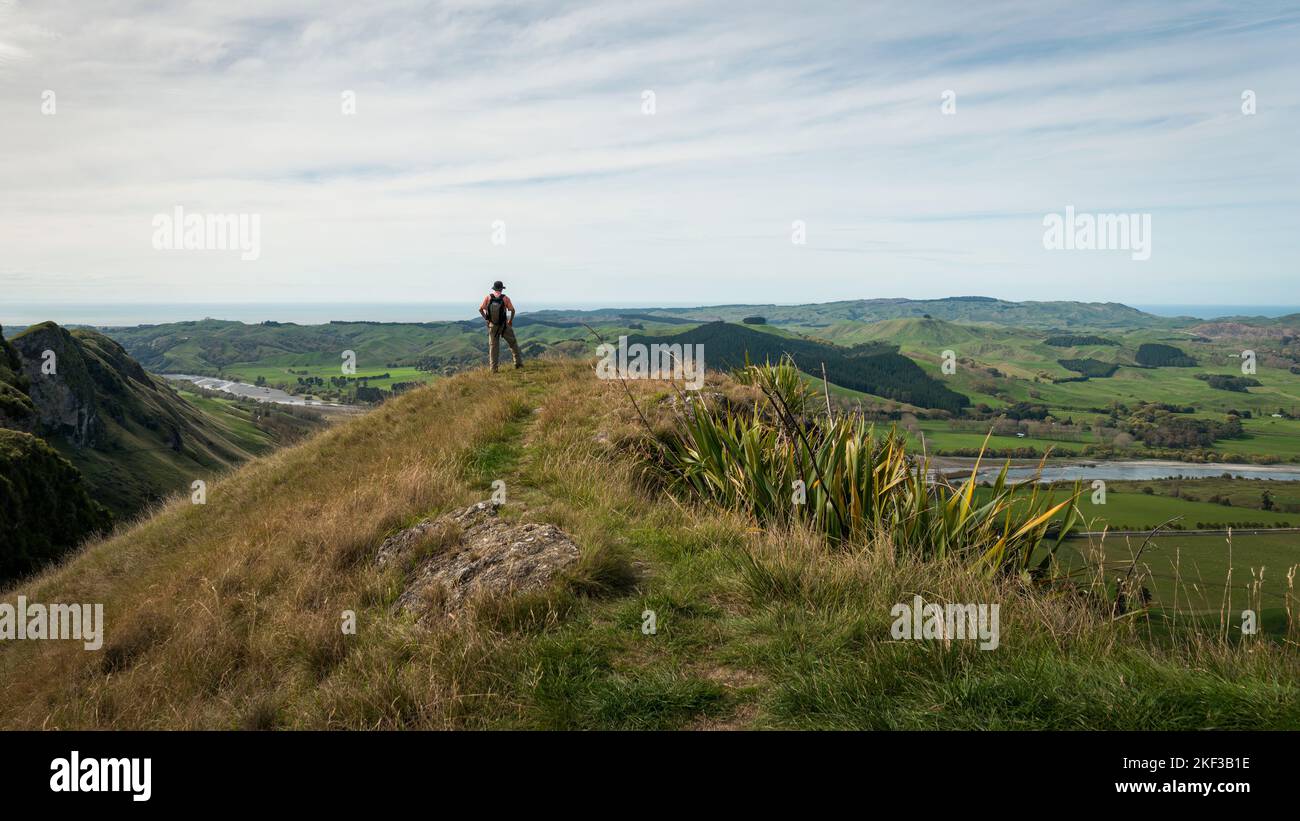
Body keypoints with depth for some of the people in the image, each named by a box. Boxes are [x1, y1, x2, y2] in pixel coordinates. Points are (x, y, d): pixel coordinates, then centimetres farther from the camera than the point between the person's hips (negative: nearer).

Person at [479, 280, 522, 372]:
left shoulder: (488, 298, -6)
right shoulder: (505, 298, -11)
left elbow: (480, 309, -5)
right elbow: (512, 310, -10)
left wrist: (486, 318, 9)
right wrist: (511, 320, 7)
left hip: (492, 326, 2)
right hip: (504, 326, -2)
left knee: (493, 346, 9)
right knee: (513, 343, 14)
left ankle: (493, 368, 9)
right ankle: (518, 362, 14)